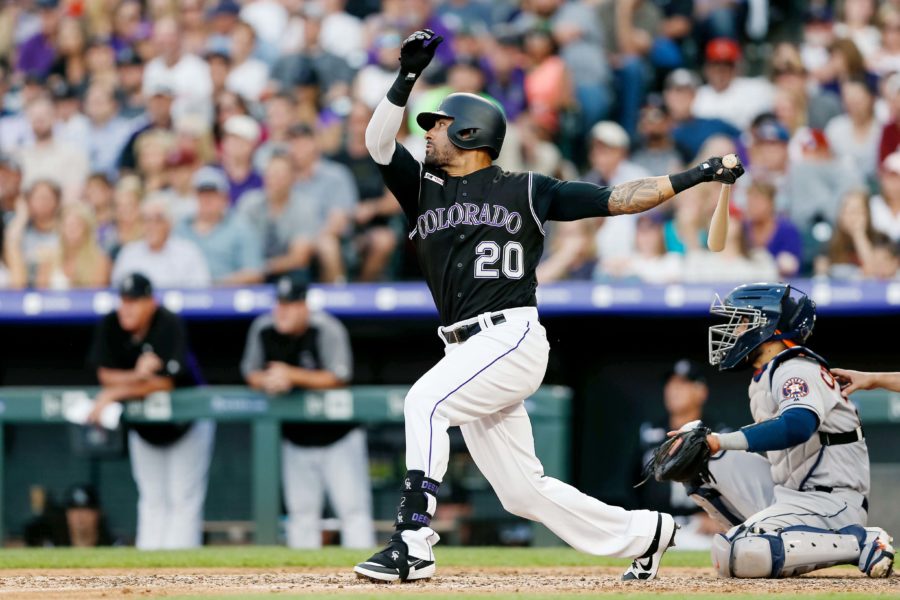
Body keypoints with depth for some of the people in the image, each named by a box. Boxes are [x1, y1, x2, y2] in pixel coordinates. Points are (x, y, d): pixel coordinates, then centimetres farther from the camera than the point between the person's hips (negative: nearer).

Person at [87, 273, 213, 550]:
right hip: (143, 428, 5)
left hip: (184, 421, -5)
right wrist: (137, 376, -33)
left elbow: (166, 382, -31)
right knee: (151, 501, 9)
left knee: (183, 501, -7)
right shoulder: (110, 326, -12)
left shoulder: (169, 326, -26)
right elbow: (105, 375, -13)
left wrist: (115, 393, -33)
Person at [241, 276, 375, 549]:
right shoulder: (263, 329, -4)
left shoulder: (327, 329, -18)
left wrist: (291, 375, -26)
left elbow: (338, 378, -22)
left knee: (353, 510, -9)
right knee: (301, 513, 7)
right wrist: (267, 381, -19)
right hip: (295, 440, 5)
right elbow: (251, 373, 4)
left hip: (338, 437, -4)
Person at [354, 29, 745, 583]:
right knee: (521, 490, 7)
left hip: (512, 338, -6)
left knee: (426, 402, -28)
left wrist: (694, 177, 1)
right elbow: (379, 139, 4)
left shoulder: (526, 191, 5)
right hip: (468, 349, 6)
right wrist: (408, 77, -7)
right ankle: (641, 533, 24)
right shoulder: (423, 188, 17)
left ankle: (413, 543, -32)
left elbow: (617, 200, 7)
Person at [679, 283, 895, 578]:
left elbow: (798, 426, -35)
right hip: (789, 494, 9)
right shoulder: (763, 379, 18)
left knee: (735, 556, -32)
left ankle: (862, 544, -18)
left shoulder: (798, 371, -13)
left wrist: (721, 442, -39)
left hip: (832, 502, -9)